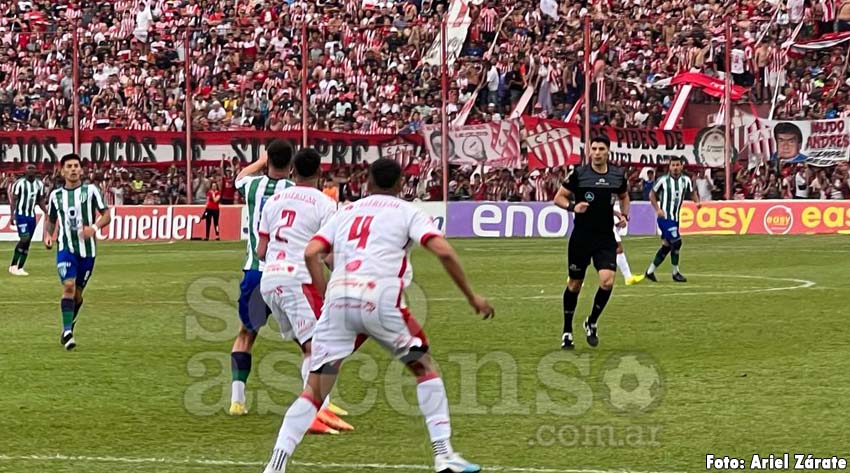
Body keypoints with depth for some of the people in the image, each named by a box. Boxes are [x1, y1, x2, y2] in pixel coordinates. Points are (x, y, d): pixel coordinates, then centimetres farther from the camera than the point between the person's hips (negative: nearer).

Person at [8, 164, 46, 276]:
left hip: (32, 216, 6)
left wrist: (47, 213, 4)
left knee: (27, 242, 4)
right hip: (21, 214, -6)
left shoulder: (39, 184, 8)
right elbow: (13, 199, -7)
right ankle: (13, 266, -9)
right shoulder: (19, 183, -8)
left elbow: (40, 201, 16)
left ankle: (20, 268, 9)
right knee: (24, 238, -17)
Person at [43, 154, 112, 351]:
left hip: (87, 248, 0)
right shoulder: (56, 195, 7)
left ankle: (68, 328, 31)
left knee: (78, 292, 9)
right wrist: (48, 235, 0)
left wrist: (95, 227, -21)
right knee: (69, 285, -20)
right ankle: (67, 331, -22)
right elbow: (50, 220, 20)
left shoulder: (91, 190, 0)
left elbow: (106, 215, -1)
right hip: (65, 248, 0)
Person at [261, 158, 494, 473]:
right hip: (380, 297, -3)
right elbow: (443, 251, 0)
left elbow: (311, 253, 11)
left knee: (316, 387, 6)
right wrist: (471, 297, 8)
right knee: (424, 366, 18)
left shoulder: (346, 211, 26)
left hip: (339, 296, 3)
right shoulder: (406, 212, 15)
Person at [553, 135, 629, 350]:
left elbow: (624, 197, 23)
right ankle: (567, 332, 23)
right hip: (581, 237, -2)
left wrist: (624, 215, 5)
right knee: (575, 284, 7)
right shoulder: (579, 174, -6)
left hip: (606, 238, 2)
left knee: (607, 281, -15)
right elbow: (559, 197, 0)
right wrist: (572, 207, -20)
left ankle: (592, 323, 9)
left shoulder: (618, 175, 4)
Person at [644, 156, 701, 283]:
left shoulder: (686, 180, 2)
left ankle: (650, 271, 23)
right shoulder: (663, 180, -9)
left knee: (666, 246, 11)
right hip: (665, 217, -6)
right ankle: (676, 273, -1)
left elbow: (692, 192, 20)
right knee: (676, 242, -15)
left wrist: (697, 201, -1)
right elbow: (652, 194, 4)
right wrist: (657, 209, -7)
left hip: (675, 218, 6)